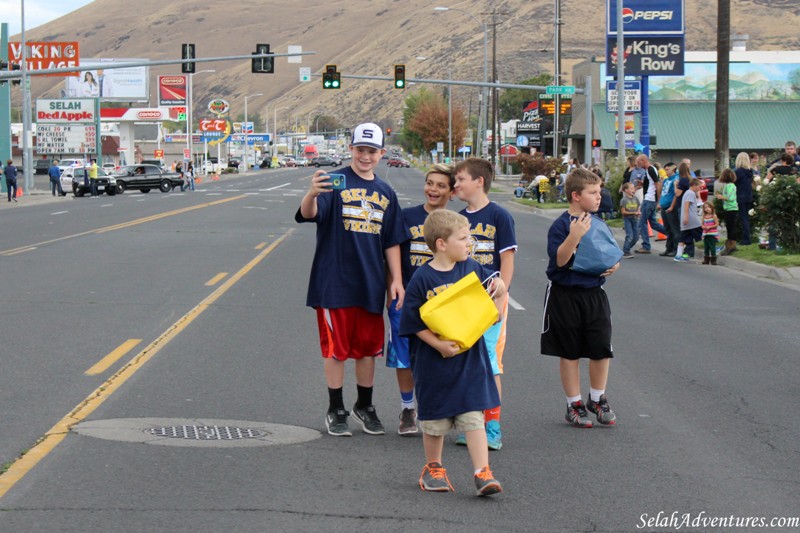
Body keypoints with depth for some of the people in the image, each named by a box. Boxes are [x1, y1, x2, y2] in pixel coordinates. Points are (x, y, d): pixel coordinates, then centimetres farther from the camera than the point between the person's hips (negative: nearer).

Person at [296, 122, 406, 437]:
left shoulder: (385, 193, 11)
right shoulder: (336, 183, -5)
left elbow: (392, 242, 15)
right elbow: (308, 214, -22)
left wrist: (397, 280, 8)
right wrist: (312, 194, -44)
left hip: (371, 285, 5)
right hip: (335, 283, -4)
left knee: (368, 347, 12)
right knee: (336, 348, 3)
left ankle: (365, 407, 26)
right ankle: (336, 411, 14)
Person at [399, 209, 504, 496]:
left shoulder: (471, 269, 0)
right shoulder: (422, 278, -12)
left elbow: (496, 287, 16)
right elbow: (414, 322, -10)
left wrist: (498, 288, -7)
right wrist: (439, 345, -20)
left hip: (470, 358, 2)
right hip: (434, 362, -2)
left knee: (473, 416, -3)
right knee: (434, 418, 12)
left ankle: (482, 473, -3)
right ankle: (433, 468, 31)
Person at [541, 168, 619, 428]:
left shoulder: (599, 224, 8)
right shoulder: (561, 225, -11)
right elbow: (559, 260, -20)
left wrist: (613, 266, -4)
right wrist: (574, 235, -32)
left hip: (594, 294, 5)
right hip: (566, 296, -5)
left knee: (602, 350, 3)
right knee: (570, 353, 6)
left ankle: (598, 399, 23)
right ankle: (574, 405, 17)